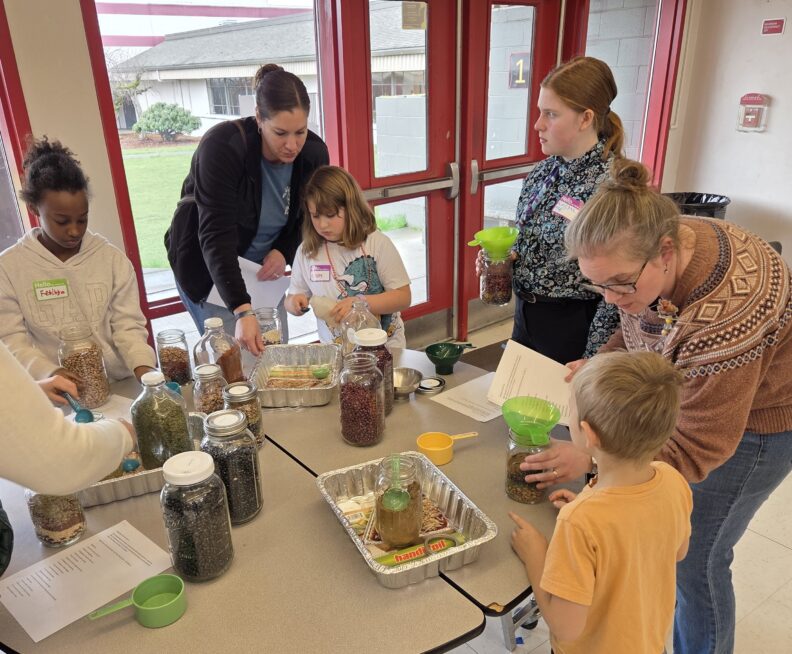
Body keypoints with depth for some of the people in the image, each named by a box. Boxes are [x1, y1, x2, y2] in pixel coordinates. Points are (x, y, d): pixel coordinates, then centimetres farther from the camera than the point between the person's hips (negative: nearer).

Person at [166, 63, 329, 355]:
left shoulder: (314, 152, -12)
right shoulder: (221, 146, -28)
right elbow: (216, 236, -34)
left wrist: (284, 252, -17)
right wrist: (242, 311, -45)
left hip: (264, 268, 5)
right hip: (209, 271, -4)